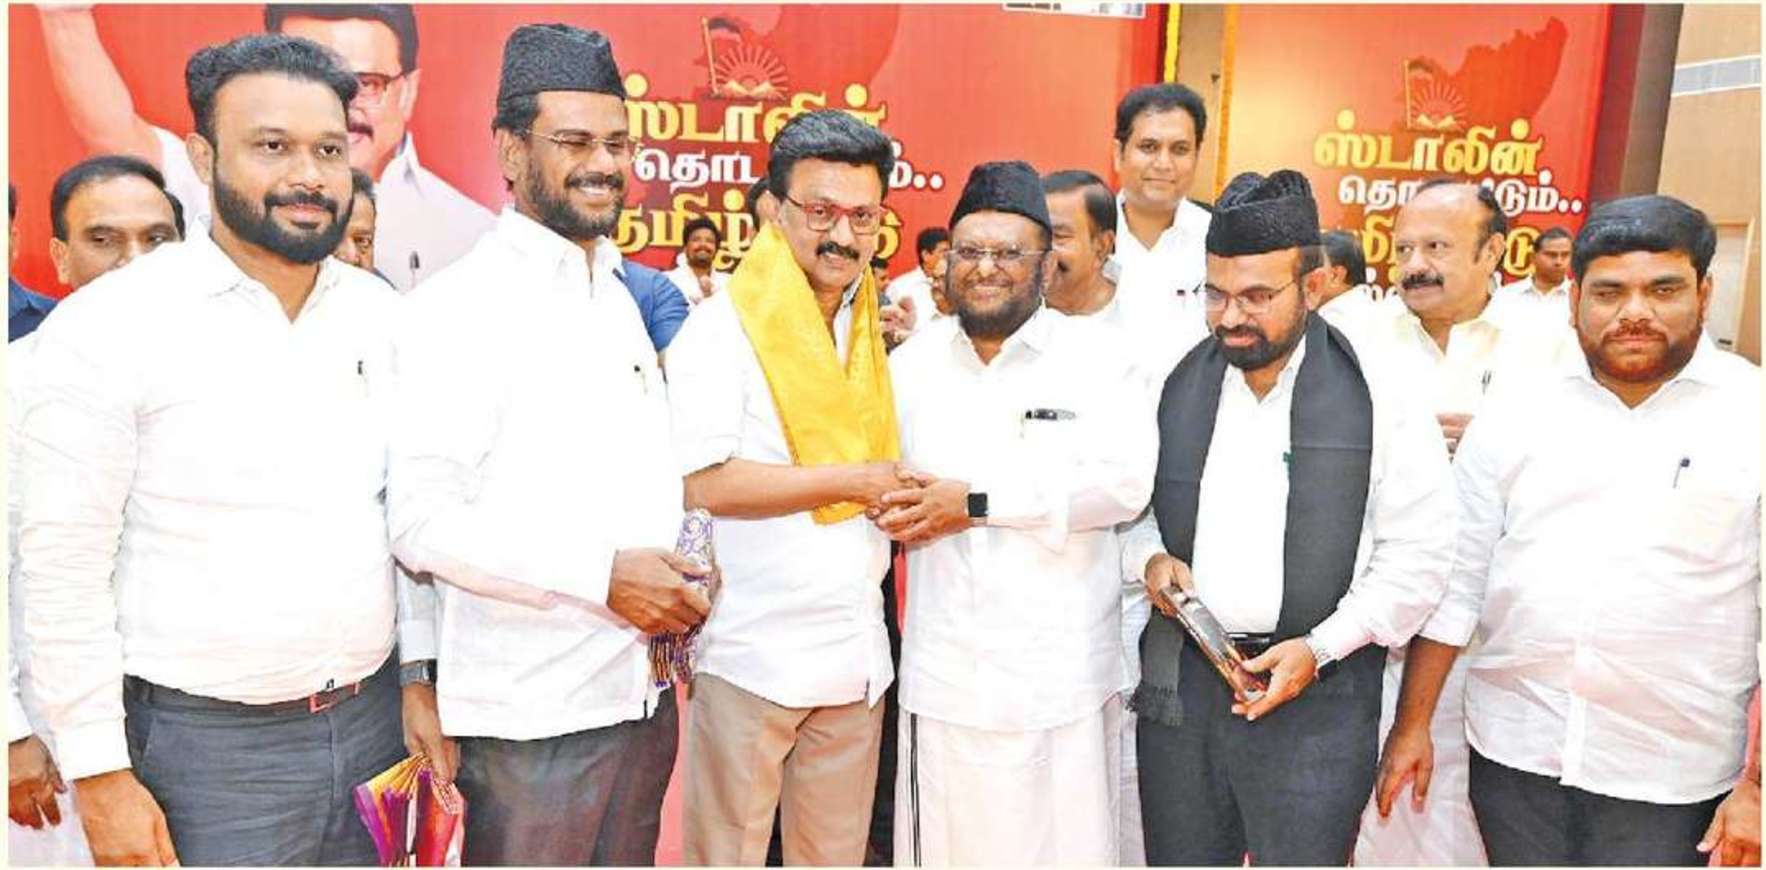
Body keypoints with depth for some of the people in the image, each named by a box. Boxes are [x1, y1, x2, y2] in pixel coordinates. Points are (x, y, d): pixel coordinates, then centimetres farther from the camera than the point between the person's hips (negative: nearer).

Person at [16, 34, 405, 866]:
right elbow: (61, 568, -9)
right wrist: (100, 774, -9)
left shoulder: (380, 314, 3)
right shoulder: (108, 325, -10)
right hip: (205, 750, -4)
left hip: (376, 721, 4)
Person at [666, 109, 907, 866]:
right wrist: (856, 480, -13)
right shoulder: (723, 329, -8)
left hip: (856, 653, 6)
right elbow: (708, 483, -18)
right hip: (754, 652, -6)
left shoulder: (878, 333, 12)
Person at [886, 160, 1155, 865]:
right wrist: (894, 510, -11)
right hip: (944, 673, 3)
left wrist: (977, 503, -16)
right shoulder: (910, 365, 9)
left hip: (1063, 675, -2)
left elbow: (1127, 481, -14)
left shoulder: (1092, 352, -3)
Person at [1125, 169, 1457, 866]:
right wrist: (1149, 559, -7)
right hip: (1177, 683, 3)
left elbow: (1420, 554, -5)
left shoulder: (1379, 399, -6)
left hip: (1316, 694, -3)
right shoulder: (1172, 387, 3)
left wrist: (1319, 648, -13)